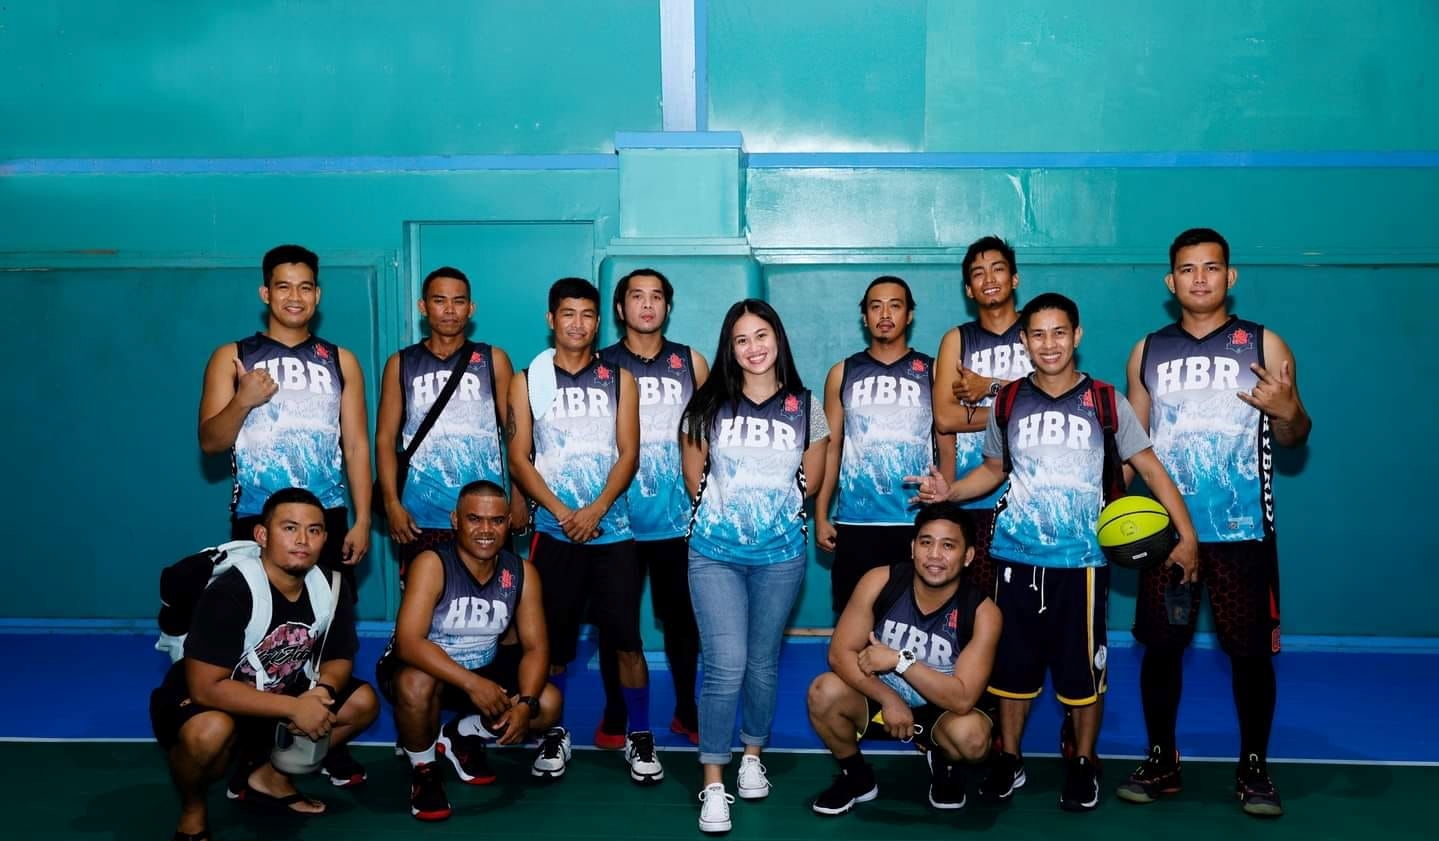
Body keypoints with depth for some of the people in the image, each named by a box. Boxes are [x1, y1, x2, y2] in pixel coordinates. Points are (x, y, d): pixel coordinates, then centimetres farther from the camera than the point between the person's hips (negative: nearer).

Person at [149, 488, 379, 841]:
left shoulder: (330, 587, -10)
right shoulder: (229, 594, -29)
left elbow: (340, 658, 1)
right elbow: (206, 688, -32)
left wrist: (320, 693, -23)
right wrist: (294, 707, -33)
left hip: (274, 699, 7)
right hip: (196, 703, -6)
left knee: (362, 702, -7)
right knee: (211, 731, -39)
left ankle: (268, 777, 11)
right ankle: (192, 811, -5)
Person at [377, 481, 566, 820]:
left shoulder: (521, 573, -9)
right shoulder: (432, 564, -24)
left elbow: (535, 647, -9)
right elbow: (408, 642, -34)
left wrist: (526, 703, -28)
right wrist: (471, 683, -41)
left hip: (484, 670, 5)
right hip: (426, 669, -5)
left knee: (548, 704, -14)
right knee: (417, 685, -38)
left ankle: (461, 738, 14)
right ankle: (422, 768, -6)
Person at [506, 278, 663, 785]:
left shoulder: (619, 379, 6)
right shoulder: (527, 380, 5)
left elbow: (628, 454, 0)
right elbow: (519, 459, 0)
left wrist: (596, 510, -14)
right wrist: (562, 512, -11)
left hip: (612, 530, 0)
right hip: (553, 532, 0)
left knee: (627, 640, -2)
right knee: (551, 642, 5)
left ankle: (640, 737, 11)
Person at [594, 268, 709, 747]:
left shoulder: (690, 362, 6)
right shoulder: (600, 365, 3)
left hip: (678, 518, 1)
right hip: (617, 518, -1)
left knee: (681, 616, 8)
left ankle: (685, 711, 22)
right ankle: (615, 715, 19)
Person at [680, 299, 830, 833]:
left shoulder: (805, 408, 0)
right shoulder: (709, 406, -2)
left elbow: (811, 480, 9)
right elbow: (694, 474, 7)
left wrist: (776, 512, 11)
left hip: (780, 556, 1)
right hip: (715, 554, -1)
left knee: (763, 663, 12)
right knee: (725, 664, -9)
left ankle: (753, 757, 33)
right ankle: (713, 784, -1)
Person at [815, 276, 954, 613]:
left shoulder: (933, 372, 5)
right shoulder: (842, 374, 8)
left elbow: (947, 450, 4)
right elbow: (831, 448, 8)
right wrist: (820, 516, 2)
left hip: (918, 524, -1)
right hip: (855, 524, 1)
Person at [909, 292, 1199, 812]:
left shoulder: (1104, 402, -3)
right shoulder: (1009, 403, 4)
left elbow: (1149, 467, -1)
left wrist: (1187, 536, -8)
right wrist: (950, 492, -3)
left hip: (1080, 560, -2)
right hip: (1017, 558, 2)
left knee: (1082, 667, 5)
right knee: (1012, 663, 10)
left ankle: (1083, 764, 23)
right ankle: (1009, 760, 25)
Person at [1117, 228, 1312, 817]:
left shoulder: (1263, 346, 1)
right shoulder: (1148, 351, 7)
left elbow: (1294, 439, 3)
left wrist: (1287, 411, -19)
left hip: (1243, 530, -1)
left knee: (1251, 650, 4)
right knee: (1159, 646, 6)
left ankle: (1254, 768, 20)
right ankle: (1162, 763, 20)